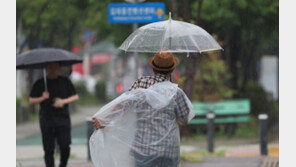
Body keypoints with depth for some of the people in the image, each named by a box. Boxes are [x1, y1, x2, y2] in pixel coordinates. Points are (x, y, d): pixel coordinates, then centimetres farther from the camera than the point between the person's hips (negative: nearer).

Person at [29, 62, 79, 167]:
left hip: (63, 119, 0)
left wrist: (63, 101, -6)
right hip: (46, 120, 0)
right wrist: (42, 98, -11)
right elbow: (31, 101, 8)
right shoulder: (40, 83, 9)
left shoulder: (65, 81, 10)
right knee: (48, 150, -2)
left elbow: (75, 97, 11)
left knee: (65, 147, -9)